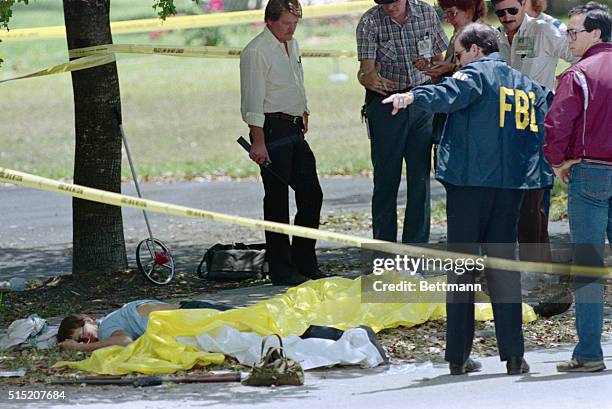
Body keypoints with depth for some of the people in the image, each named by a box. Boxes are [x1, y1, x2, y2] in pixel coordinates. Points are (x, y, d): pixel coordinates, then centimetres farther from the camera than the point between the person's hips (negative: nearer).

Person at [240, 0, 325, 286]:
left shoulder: (292, 45, 15)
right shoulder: (256, 52, -13)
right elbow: (253, 101, -18)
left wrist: (303, 115, 24)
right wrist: (259, 142, -22)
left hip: (295, 131, 9)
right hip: (272, 130, -9)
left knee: (311, 195, 8)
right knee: (277, 200, -5)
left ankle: (305, 263, 17)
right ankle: (281, 270, 0)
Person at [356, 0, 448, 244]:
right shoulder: (370, 22, -8)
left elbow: (438, 61, 12)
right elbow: (365, 70, -18)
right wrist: (368, 78, -41)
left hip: (421, 103, 3)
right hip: (385, 103, -3)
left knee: (420, 178, 2)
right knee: (386, 179, -1)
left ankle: (416, 248, 8)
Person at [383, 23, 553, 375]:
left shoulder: (476, 74, -3)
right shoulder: (529, 86, 19)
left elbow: (450, 94, -26)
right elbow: (544, 133, 19)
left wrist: (414, 96, -41)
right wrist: (543, 177, 22)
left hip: (470, 181, -5)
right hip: (512, 186, 5)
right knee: (504, 264, 9)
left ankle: (458, 356, 2)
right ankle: (514, 354, 1)